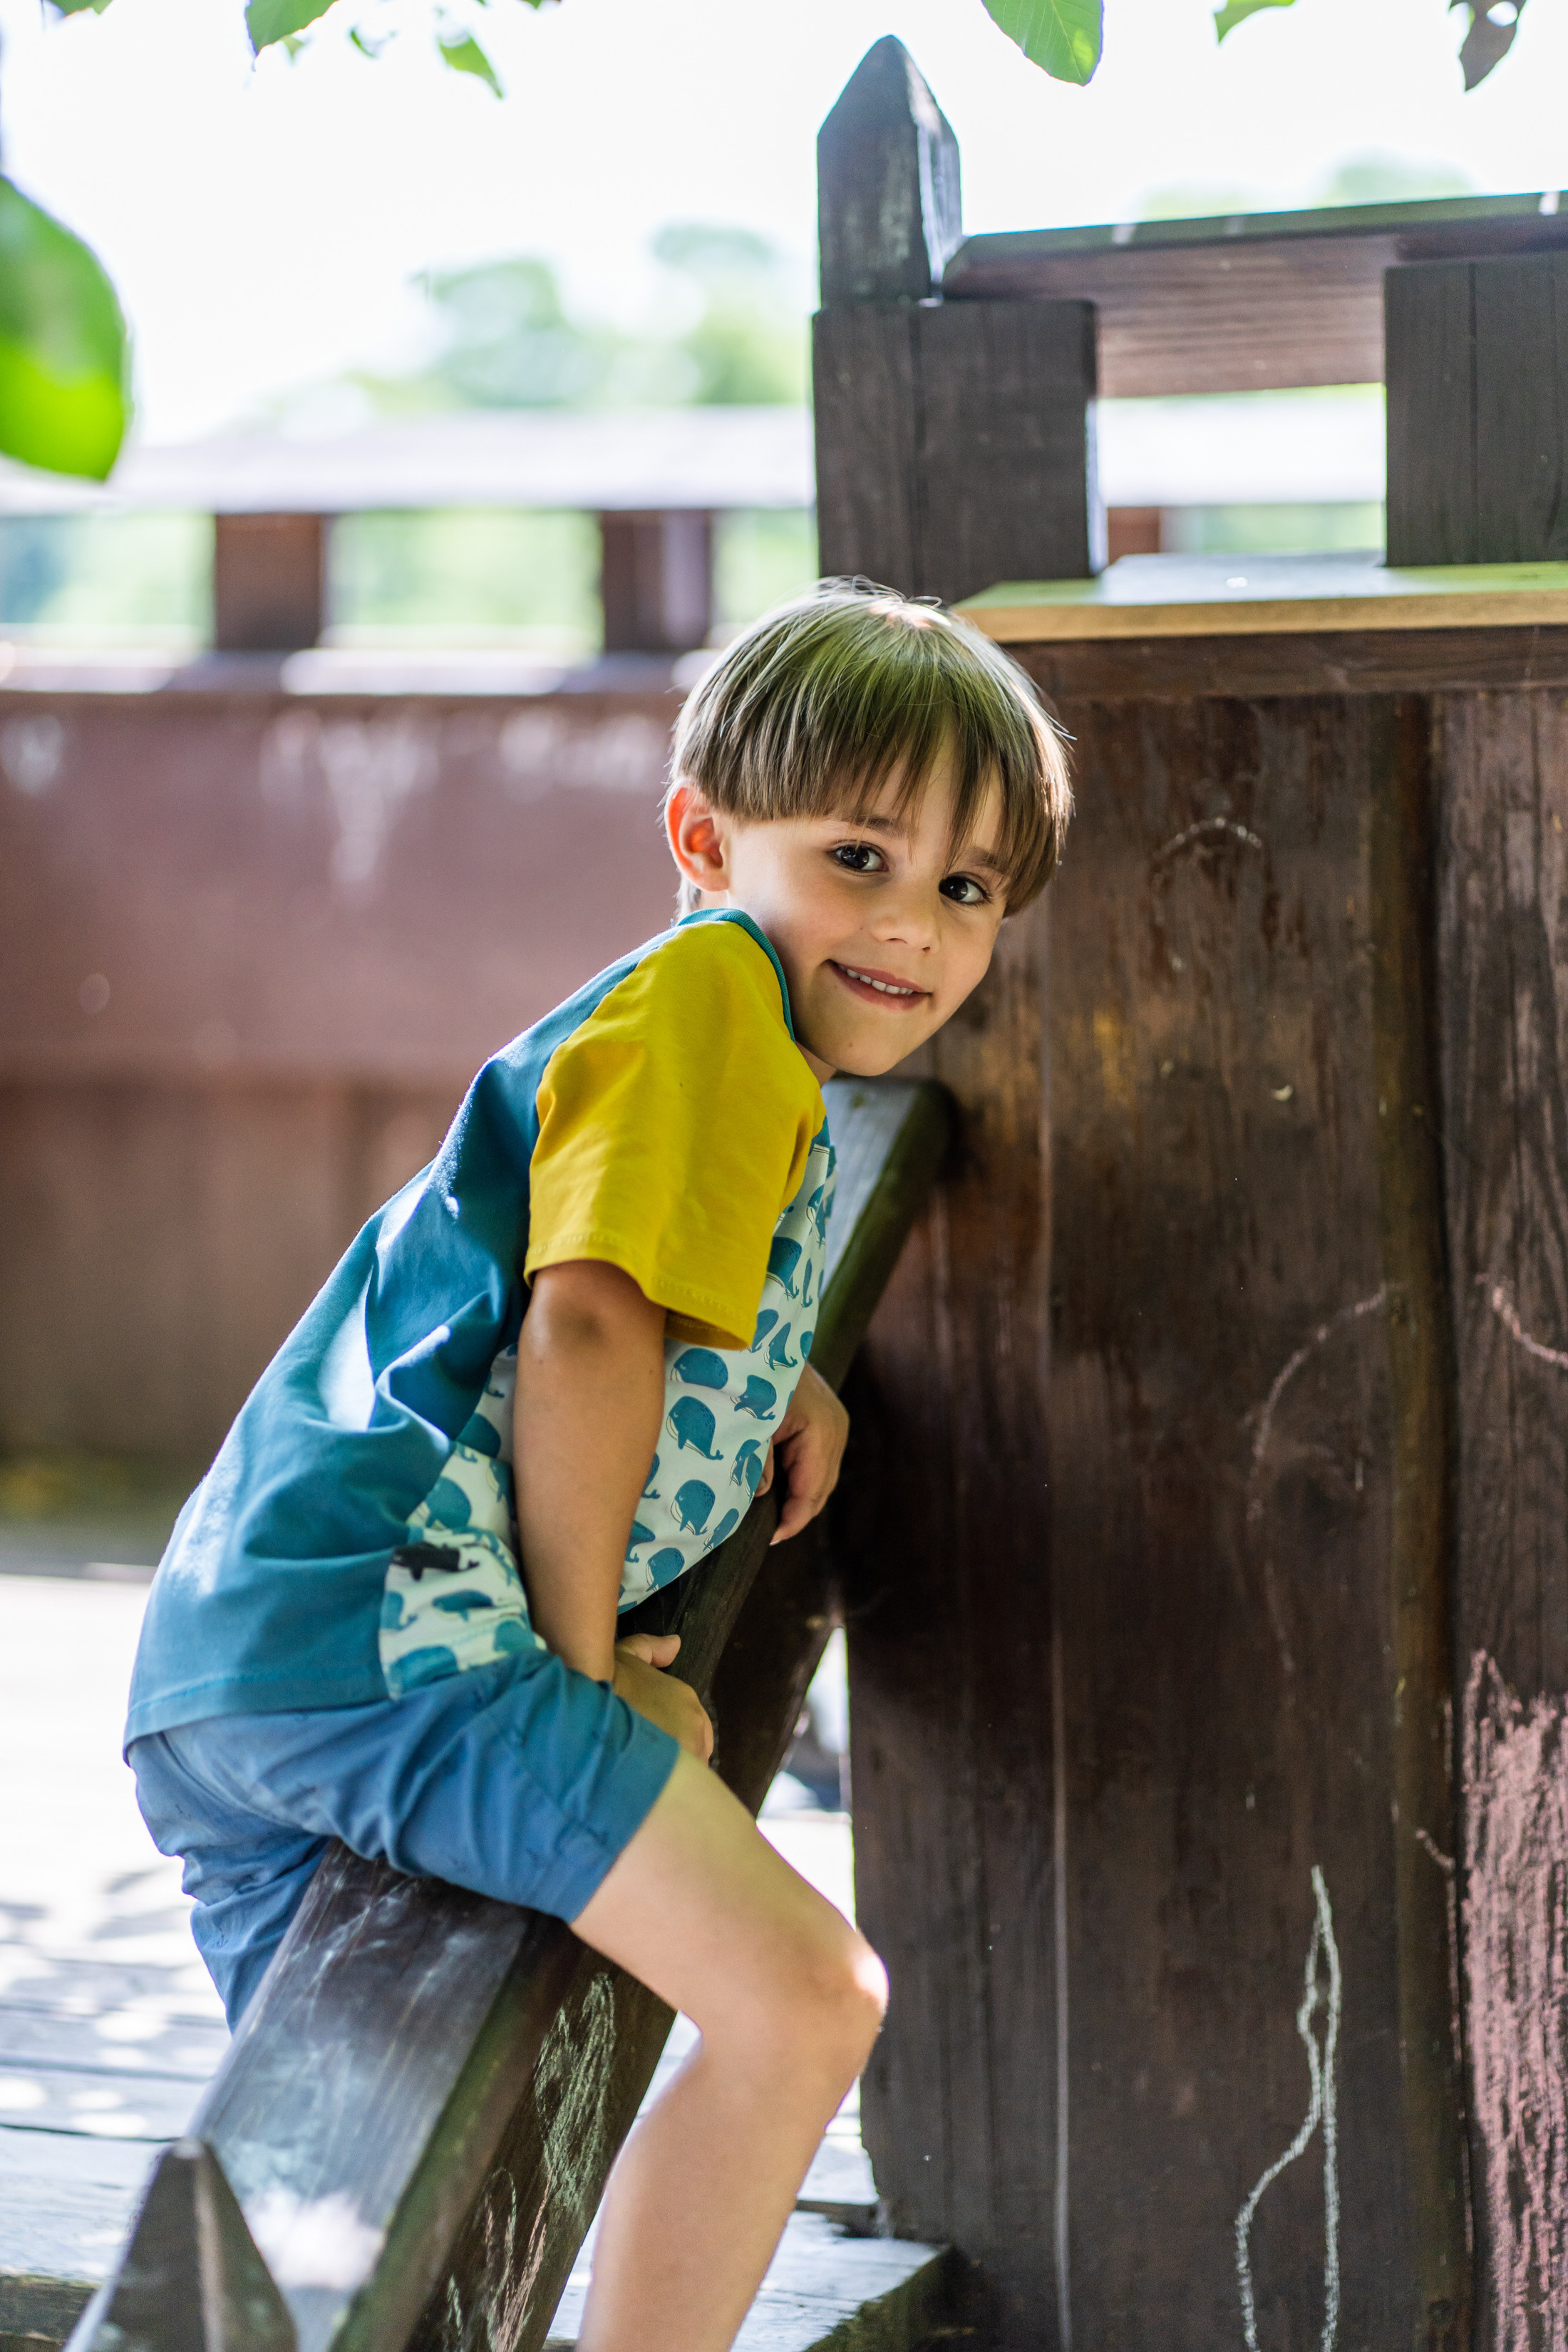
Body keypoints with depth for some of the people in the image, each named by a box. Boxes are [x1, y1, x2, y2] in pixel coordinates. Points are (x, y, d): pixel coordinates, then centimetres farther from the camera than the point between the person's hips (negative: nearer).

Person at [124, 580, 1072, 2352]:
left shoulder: (745, 1038, 28)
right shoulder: (710, 987, -3)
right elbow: (588, 1323, -14)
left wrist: (776, 1379, 26)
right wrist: (589, 1664, -9)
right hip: (393, 1622, -11)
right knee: (803, 1994, -20)